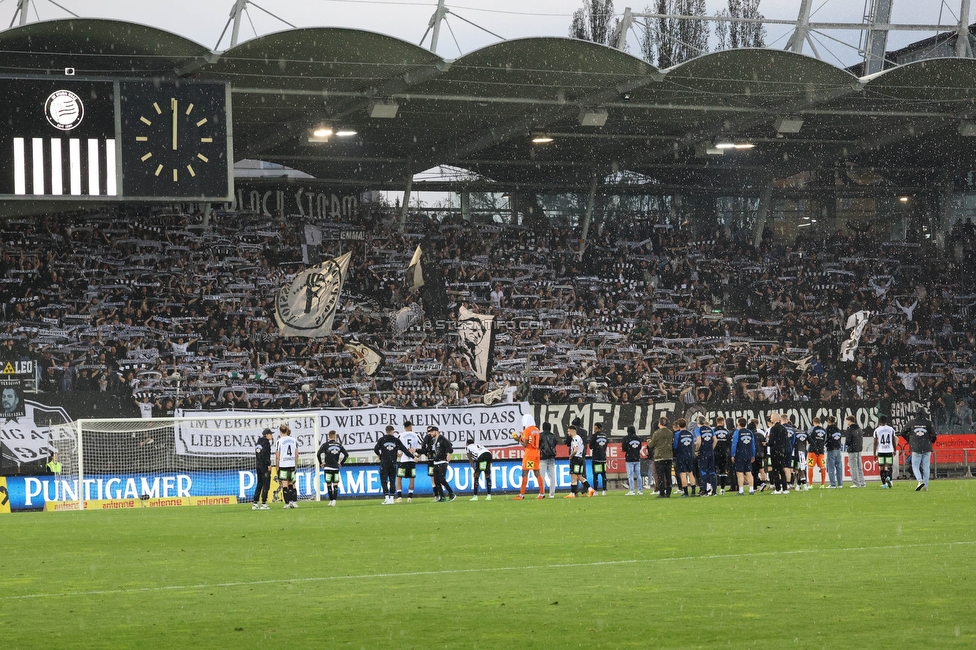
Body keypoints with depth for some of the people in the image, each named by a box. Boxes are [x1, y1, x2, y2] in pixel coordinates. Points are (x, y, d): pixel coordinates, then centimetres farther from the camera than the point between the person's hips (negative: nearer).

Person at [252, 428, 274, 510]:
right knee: (266, 485, -4)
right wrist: (268, 464, -14)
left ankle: (255, 504, 11)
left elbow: (257, 454, 15)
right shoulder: (266, 442, -11)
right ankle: (263, 504, -5)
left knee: (259, 484, 13)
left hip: (258, 466, 9)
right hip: (264, 466, -9)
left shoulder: (258, 443, 15)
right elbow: (264, 455, -20)